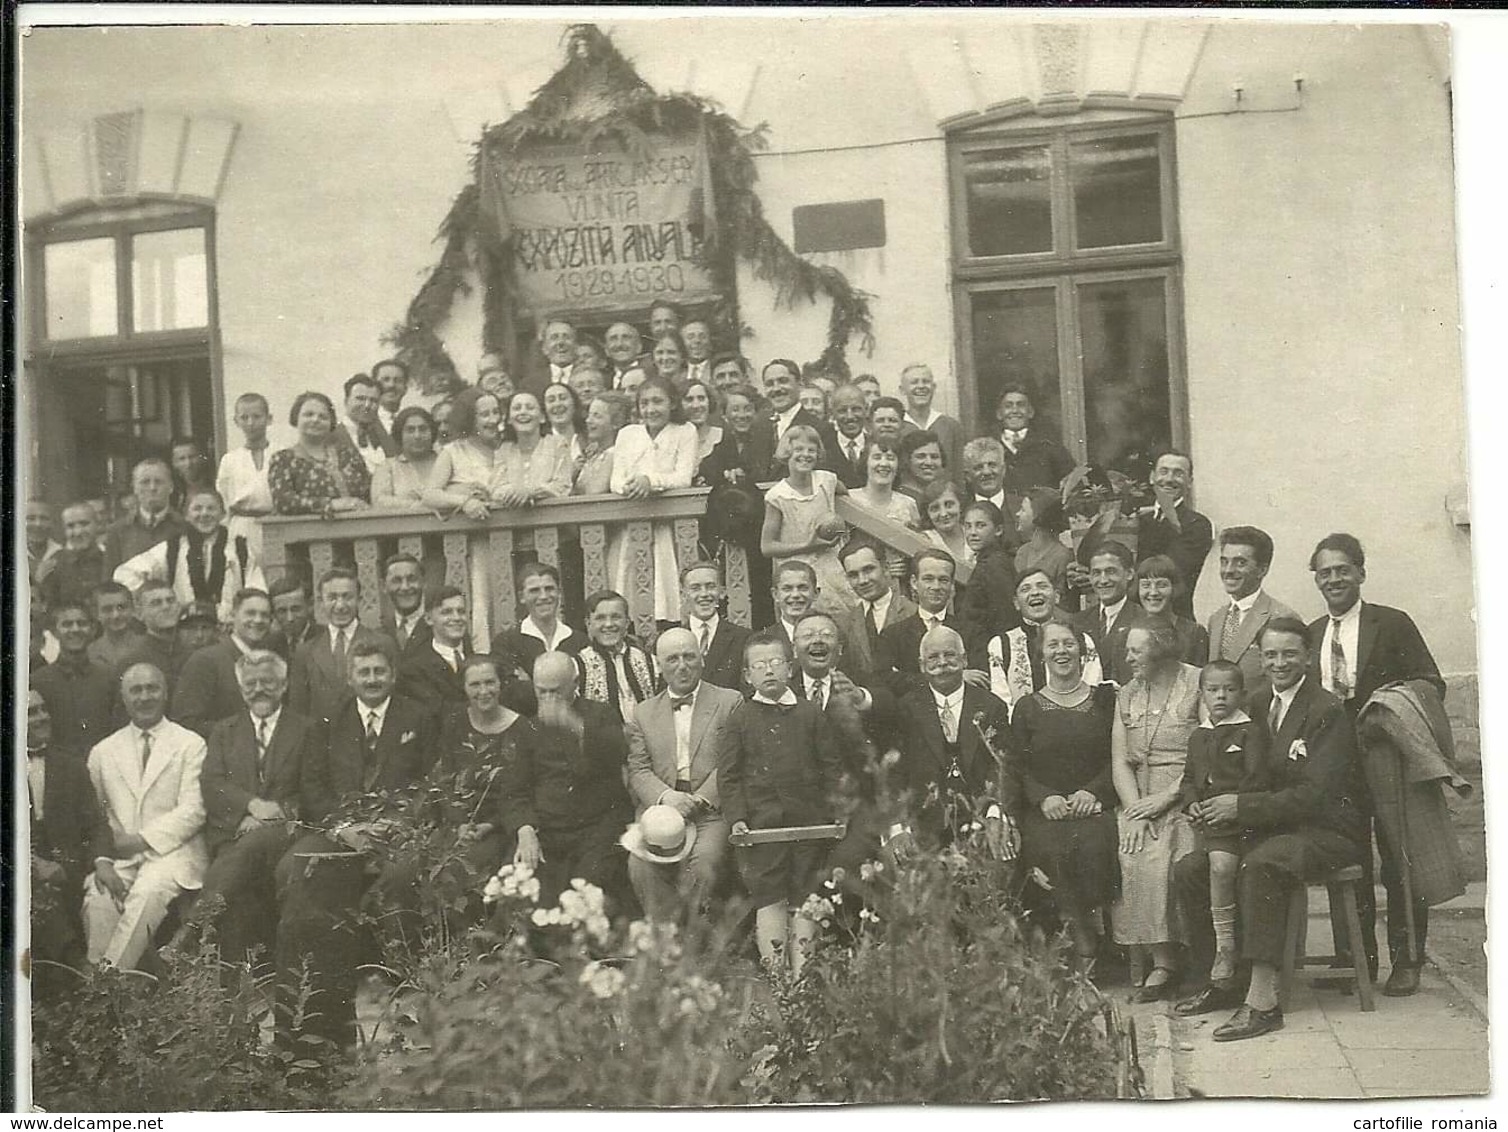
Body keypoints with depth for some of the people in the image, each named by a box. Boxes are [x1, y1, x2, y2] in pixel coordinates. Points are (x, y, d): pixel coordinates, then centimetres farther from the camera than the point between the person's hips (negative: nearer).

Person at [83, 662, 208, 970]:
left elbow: (193, 811, -2)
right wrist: (102, 860, -8)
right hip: (118, 856, 3)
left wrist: (144, 840, -12)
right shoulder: (103, 752, 17)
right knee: (98, 897, -28)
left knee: (147, 893, -33)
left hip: (171, 850, -2)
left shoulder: (191, 745, 8)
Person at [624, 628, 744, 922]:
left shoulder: (730, 702, 10)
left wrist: (698, 800, -12)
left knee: (702, 862, -32)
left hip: (711, 812, -2)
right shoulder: (644, 713, 18)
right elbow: (638, 770, 8)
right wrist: (666, 796, -13)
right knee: (640, 864, -27)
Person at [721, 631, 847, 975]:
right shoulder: (741, 717, 4)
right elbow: (729, 775, 3)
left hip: (809, 820, 1)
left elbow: (832, 767, 8)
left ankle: (803, 974, 10)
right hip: (761, 822, -1)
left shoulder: (812, 714, 6)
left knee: (805, 899, 4)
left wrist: (833, 811, -3)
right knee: (768, 898, 0)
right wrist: (736, 818, -7)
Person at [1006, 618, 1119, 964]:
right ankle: (1082, 947, -21)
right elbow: (1019, 767, 7)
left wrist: (1093, 791, -9)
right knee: (1052, 851, -31)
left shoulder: (1104, 700, 13)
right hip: (1044, 810, 0)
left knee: (1093, 846, -33)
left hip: (1094, 805, 0)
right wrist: (1044, 798, -11)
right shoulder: (1027, 707, 13)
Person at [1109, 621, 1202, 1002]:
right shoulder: (1126, 696, 17)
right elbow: (1119, 762, 10)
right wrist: (1135, 812, -6)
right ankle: (1162, 962, -19)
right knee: (1137, 855, -24)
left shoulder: (1199, 685, -1)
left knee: (1165, 857, -29)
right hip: (1140, 800, 4)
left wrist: (1166, 797, -13)